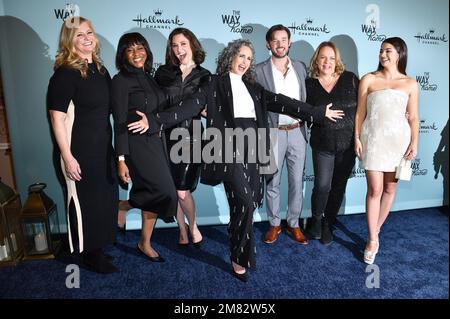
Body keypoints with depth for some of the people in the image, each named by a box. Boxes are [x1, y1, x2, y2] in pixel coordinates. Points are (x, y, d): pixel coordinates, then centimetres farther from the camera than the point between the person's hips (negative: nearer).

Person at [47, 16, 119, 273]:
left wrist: (111, 146, 15)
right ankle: (88, 252, 28)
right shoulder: (65, 73, -12)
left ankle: (99, 247, 38)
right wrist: (67, 157, -20)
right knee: (85, 200, 6)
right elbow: (57, 118, -16)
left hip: (103, 147, 8)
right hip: (80, 151, -7)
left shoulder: (100, 69, 10)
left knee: (105, 197, 16)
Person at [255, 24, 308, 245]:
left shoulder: (300, 67, 10)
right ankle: (274, 224, 25)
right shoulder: (259, 70, -2)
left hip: (297, 132, 3)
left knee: (297, 182, 9)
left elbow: (307, 98, 16)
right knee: (272, 182, 8)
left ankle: (293, 224, 25)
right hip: (273, 133, -3)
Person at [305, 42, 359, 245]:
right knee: (322, 185, -5)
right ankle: (316, 220, 23)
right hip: (322, 144, -1)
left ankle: (327, 224, 28)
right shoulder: (310, 84, 2)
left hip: (348, 144, 1)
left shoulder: (350, 79, 1)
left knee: (339, 187, 9)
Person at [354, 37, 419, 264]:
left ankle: (375, 231, 25)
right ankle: (373, 240, 7)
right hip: (373, 139, -2)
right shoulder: (369, 79, 4)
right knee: (375, 190, -5)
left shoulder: (410, 84, 8)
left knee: (390, 189, 7)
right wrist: (357, 138, -3)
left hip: (398, 140, 2)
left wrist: (414, 143, -2)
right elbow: (360, 112, 2)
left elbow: (413, 117, 8)